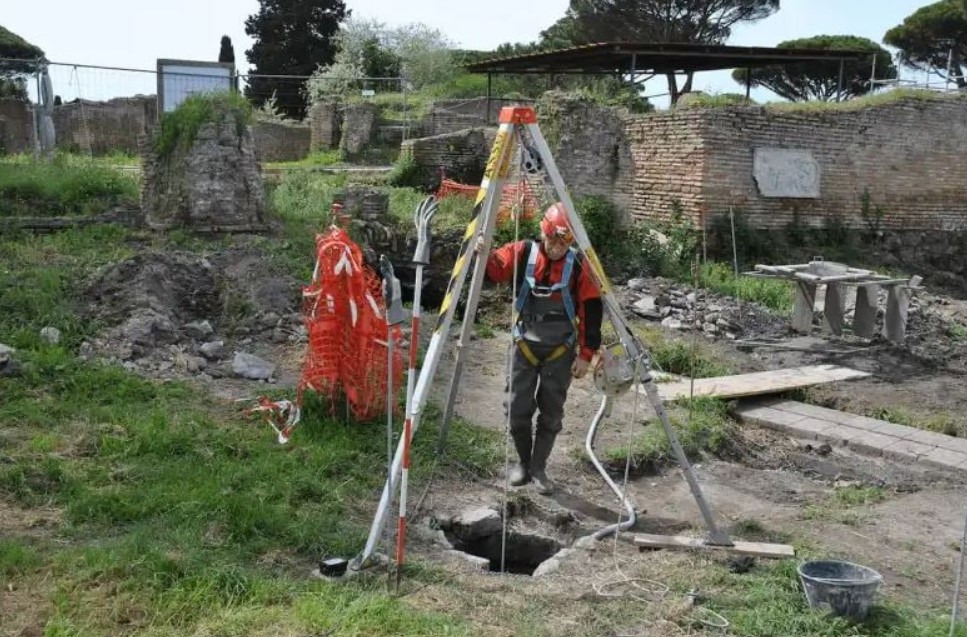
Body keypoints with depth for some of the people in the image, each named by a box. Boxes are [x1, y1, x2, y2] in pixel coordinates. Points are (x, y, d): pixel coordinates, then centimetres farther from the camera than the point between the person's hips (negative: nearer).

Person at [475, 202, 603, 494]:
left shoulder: (578, 265, -9)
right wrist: (483, 254, -37)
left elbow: (591, 311, -6)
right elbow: (494, 270, -14)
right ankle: (523, 461, 27)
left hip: (560, 350, -1)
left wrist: (586, 353, -8)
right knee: (519, 409, 6)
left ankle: (538, 467, 22)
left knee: (551, 413, 6)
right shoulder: (523, 253, -5)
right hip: (526, 344, 1)